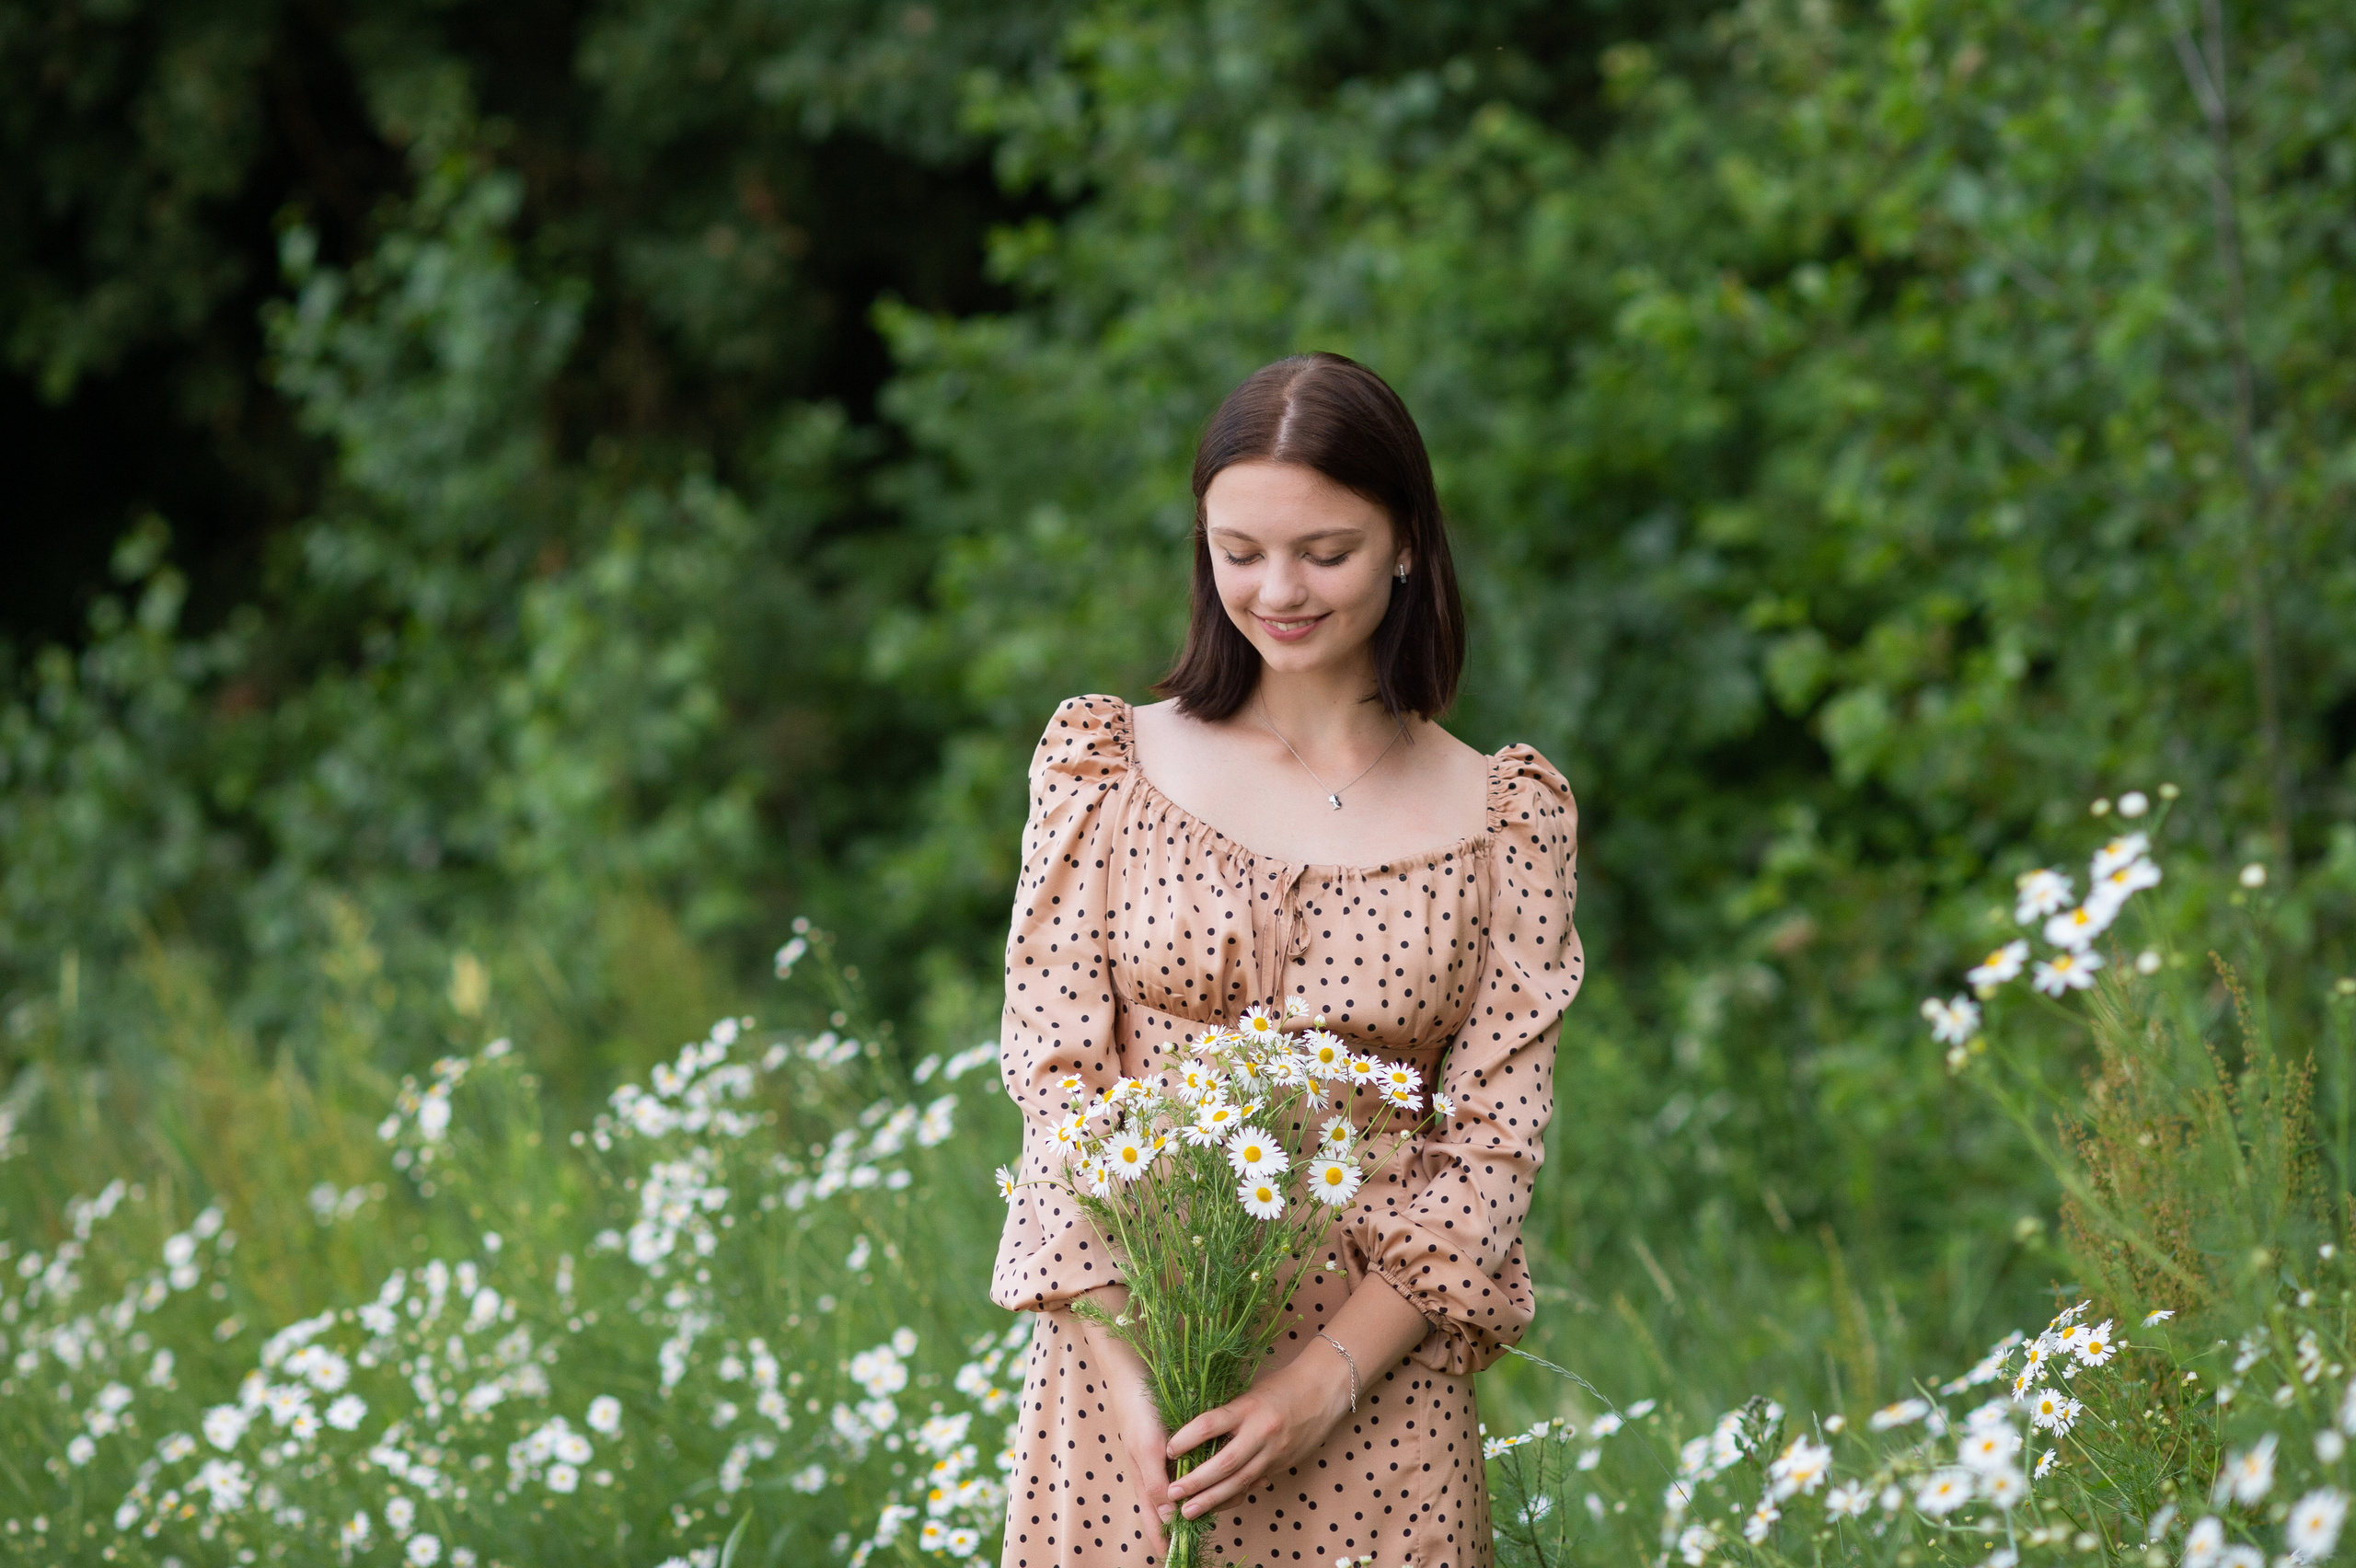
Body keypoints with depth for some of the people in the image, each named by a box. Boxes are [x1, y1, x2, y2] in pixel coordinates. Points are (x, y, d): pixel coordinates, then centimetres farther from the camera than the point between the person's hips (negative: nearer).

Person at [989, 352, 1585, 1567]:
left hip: (1374, 1384, 0)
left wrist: (1330, 1377, -15)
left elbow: (1494, 1140, -3)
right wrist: (1130, 1373, -15)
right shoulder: (1109, 765, 2)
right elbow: (1055, 1082, -3)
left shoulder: (1505, 817, 1)